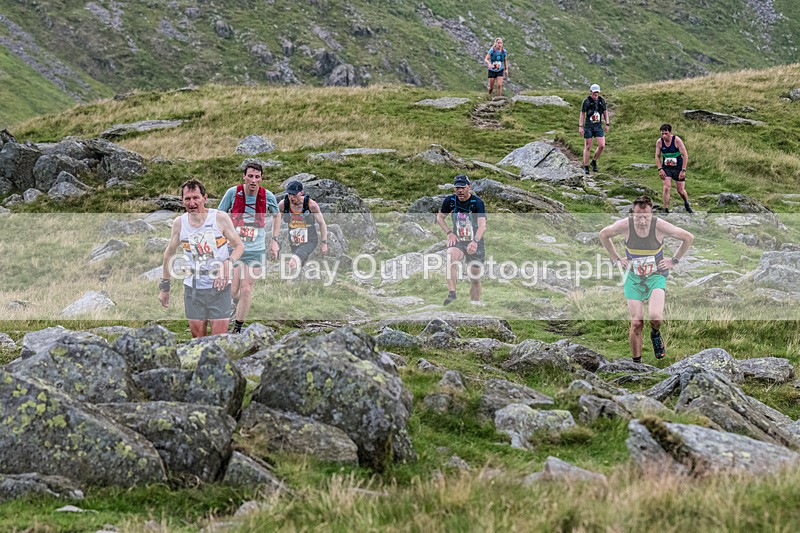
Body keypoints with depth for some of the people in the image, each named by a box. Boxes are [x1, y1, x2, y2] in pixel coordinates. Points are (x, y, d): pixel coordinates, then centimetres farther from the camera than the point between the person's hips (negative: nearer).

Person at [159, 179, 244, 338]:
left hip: (218, 286, -3)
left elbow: (239, 246, 1)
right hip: (192, 287, 3)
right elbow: (169, 253, 14)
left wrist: (227, 264, -18)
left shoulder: (220, 218, -8)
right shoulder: (179, 223, 0)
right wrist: (164, 286, 15)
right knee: (197, 336, 6)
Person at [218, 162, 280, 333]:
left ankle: (238, 327, 9)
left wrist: (274, 241, 11)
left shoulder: (268, 196, -5)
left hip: (256, 250, 0)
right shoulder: (233, 193, -8)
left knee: (246, 289, -6)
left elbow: (276, 216, 16)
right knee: (232, 291, -3)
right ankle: (237, 305, 35)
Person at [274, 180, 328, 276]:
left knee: (293, 264, -26)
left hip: (309, 242, -5)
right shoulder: (283, 204, -11)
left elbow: (322, 223, -5)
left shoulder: (311, 205, -18)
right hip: (293, 243, 5)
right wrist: (274, 240, 6)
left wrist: (324, 243, -3)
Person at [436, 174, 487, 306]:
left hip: (475, 242, -1)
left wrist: (475, 242, -45)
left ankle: (476, 303, 23)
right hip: (457, 240, 1)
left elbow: (482, 226, -28)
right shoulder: (450, 200, -4)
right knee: (451, 255, -33)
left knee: (475, 279, 4)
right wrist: (449, 233, -5)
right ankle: (452, 293, -40)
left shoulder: (477, 202, -16)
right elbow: (439, 217, 11)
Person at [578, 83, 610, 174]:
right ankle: (586, 168, 10)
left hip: (598, 126, 3)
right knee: (587, 147, 1)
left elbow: (605, 112, 11)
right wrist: (580, 127, -8)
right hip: (588, 126, -3)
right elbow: (582, 114, -4)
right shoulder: (587, 101, -9)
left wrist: (607, 124, 7)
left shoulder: (602, 100, 1)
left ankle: (594, 161, 16)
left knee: (602, 146, -8)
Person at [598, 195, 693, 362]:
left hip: (656, 277, -1)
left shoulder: (660, 226, -18)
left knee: (656, 317, -24)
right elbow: (603, 234, 7)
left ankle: (655, 334, 13)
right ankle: (636, 363, 11)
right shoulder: (625, 226, -15)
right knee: (636, 324, -5)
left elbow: (688, 238, -3)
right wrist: (616, 259, 6)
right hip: (633, 278, 1)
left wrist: (674, 261, 0)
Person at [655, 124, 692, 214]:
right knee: (666, 188, -17)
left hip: (678, 168, -2)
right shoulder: (659, 142, -8)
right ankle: (666, 209, -10)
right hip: (666, 168, 2)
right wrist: (660, 169, -12)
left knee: (681, 190, 5)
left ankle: (687, 204, 36)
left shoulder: (677, 140, -17)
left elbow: (685, 156, -14)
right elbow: (657, 156, 1)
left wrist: (683, 170, -18)